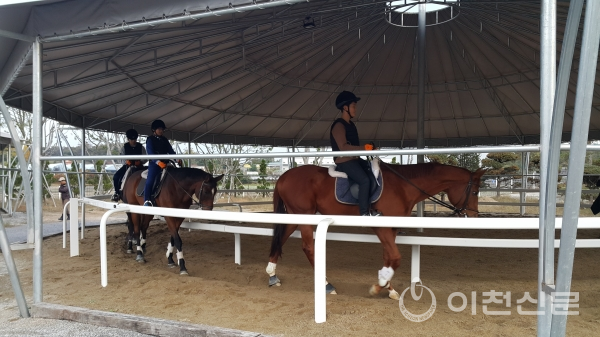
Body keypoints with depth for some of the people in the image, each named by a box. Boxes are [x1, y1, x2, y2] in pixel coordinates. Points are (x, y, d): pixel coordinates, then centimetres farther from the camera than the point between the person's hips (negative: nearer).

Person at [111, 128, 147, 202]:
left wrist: (140, 162, -21)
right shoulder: (124, 147, 0)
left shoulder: (141, 147, -1)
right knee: (116, 177, -14)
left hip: (138, 166, -1)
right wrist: (126, 161, -22)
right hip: (127, 165, 1)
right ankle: (117, 192, 8)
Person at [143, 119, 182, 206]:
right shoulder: (150, 139, 1)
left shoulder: (165, 140, 19)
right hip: (154, 164, -6)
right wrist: (158, 162, -31)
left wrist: (177, 159, -9)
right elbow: (150, 153, -13)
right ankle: (147, 201, -25)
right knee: (150, 180, -22)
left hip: (165, 163, 6)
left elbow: (170, 151, 12)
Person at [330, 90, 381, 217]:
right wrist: (364, 148, -25)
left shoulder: (351, 125, 17)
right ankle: (364, 213, -15)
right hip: (344, 161, -10)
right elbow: (343, 147, -24)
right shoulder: (339, 125, -14)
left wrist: (368, 149, 9)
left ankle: (369, 208, 7)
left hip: (354, 159, 10)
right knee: (365, 180, -24)